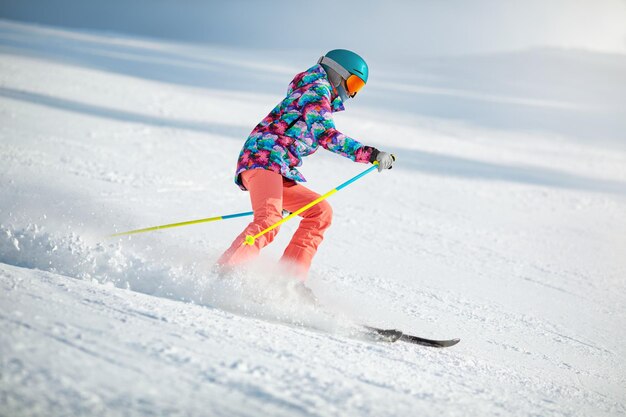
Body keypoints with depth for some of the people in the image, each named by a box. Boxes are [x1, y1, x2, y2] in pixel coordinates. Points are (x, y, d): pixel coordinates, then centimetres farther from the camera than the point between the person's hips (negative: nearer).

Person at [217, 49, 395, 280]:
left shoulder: (315, 96, 32)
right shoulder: (318, 89, 2)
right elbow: (325, 134, -15)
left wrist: (279, 199, 41)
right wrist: (369, 153, -17)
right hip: (262, 159, -10)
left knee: (320, 211, 9)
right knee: (268, 222, -29)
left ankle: (289, 278, -3)